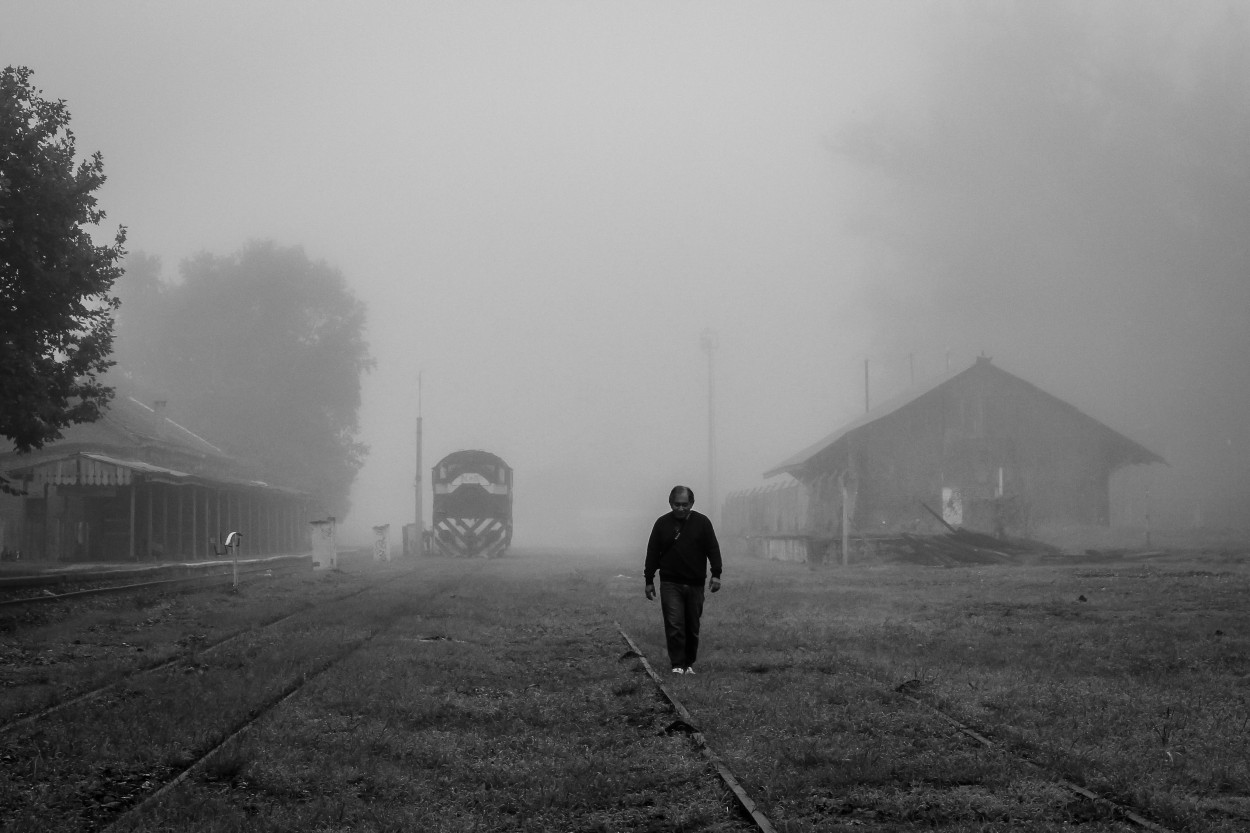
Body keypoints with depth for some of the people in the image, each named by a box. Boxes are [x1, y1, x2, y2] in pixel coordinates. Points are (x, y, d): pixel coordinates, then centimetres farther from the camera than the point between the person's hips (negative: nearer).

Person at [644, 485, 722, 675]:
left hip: (695, 584, 1)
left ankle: (689, 663, 18)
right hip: (670, 583, -1)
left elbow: (713, 550, 3)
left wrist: (716, 575, -7)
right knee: (674, 625, -11)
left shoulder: (702, 522, 3)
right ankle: (677, 664, -9)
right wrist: (649, 581, 6)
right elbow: (652, 553, 8)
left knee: (693, 627, 6)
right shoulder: (662, 524, 4)